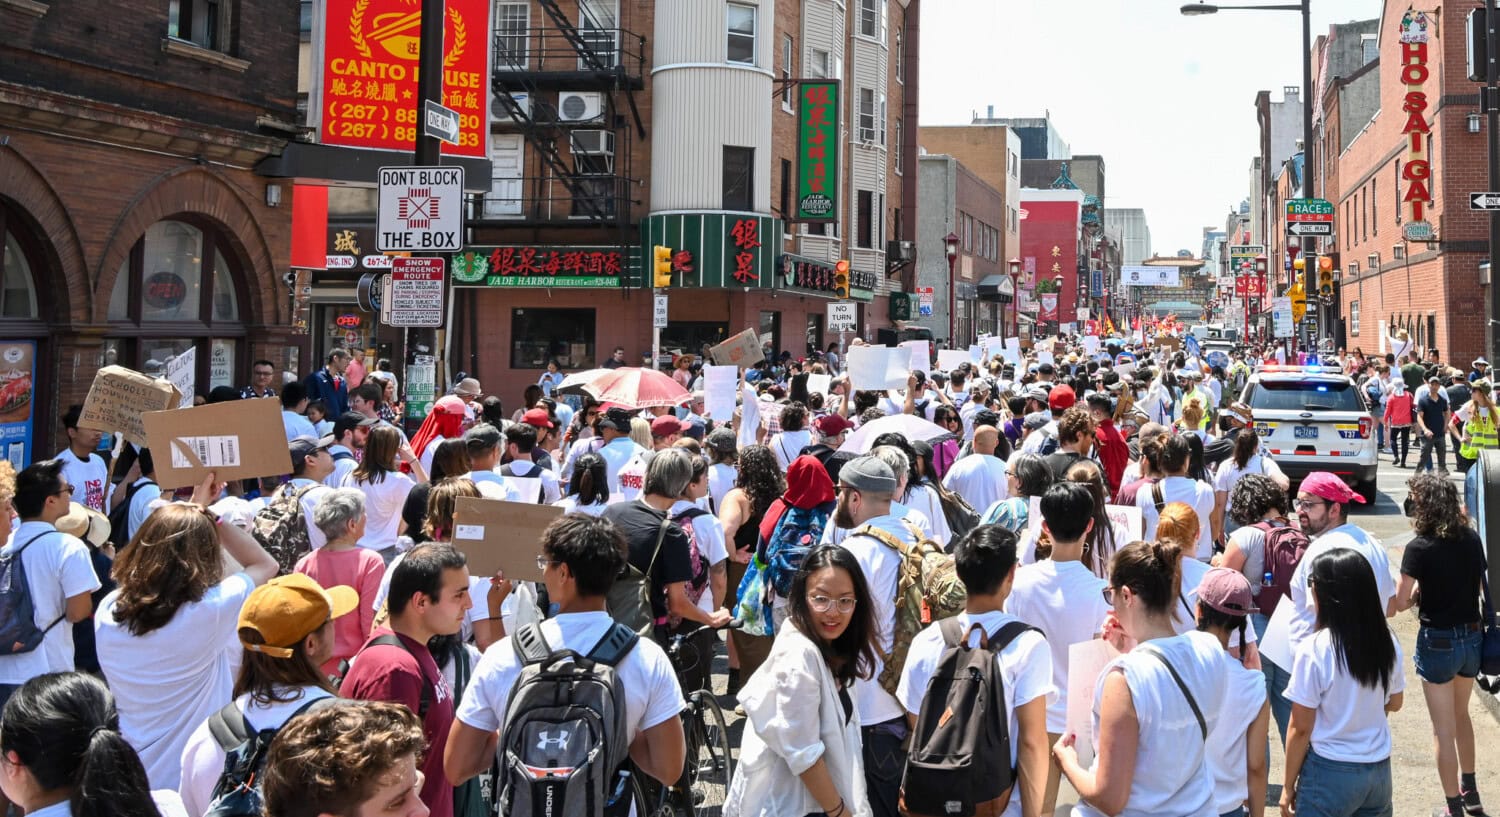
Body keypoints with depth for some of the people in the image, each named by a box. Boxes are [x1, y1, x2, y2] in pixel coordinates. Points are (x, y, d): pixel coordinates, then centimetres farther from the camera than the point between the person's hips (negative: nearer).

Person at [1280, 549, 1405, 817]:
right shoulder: (1387, 640, -4)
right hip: (1380, 769, 5)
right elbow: (1394, 703, 12)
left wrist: (1288, 785, -3)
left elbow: (1301, 728, -12)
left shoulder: (1314, 649, -18)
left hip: (1331, 773, -5)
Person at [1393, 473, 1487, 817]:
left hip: (1438, 641, -6)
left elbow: (1400, 602, -18)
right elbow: (1476, 584, 9)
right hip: (1472, 637, 6)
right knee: (1461, 715, 27)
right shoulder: (1472, 539, -2)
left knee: (1444, 729, 8)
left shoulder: (1419, 548, -18)